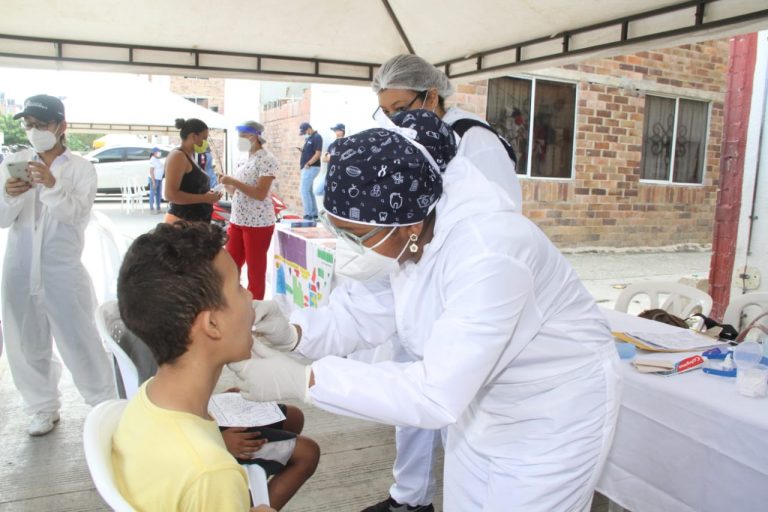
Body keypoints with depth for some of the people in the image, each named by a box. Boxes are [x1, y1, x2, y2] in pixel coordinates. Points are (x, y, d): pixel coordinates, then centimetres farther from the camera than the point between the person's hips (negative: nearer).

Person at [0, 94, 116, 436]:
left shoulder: (81, 168, -1)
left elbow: (79, 215, -13)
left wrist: (52, 185, -29)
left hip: (63, 270, -3)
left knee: (79, 341, 1)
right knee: (28, 345, 12)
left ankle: (106, 406, 16)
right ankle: (44, 407, 30)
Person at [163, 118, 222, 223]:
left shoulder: (190, 156, 15)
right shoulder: (178, 156, -12)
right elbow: (170, 194, -21)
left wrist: (208, 194, 9)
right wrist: (204, 198, -17)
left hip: (195, 222, 10)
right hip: (182, 222, -10)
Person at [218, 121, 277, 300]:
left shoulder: (267, 159, -11)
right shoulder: (244, 160, 13)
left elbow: (260, 194, -20)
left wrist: (233, 181, -20)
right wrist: (226, 183, 2)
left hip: (258, 223, -8)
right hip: (237, 220, 8)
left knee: (255, 271, 3)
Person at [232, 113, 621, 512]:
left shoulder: (486, 254, -38)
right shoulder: (396, 232, -12)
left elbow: (437, 394, -39)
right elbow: (362, 313, -6)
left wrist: (300, 381, -39)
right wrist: (293, 333, -25)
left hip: (553, 412, -7)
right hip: (480, 403, 7)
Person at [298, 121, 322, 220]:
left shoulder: (317, 137, -10)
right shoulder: (309, 138, 18)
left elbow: (317, 154, -18)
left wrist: (308, 164, -18)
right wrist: (302, 150, 4)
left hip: (311, 168, -10)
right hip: (307, 168, 10)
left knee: (304, 191, -12)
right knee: (308, 191, 11)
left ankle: (308, 214, -10)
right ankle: (314, 213, 16)